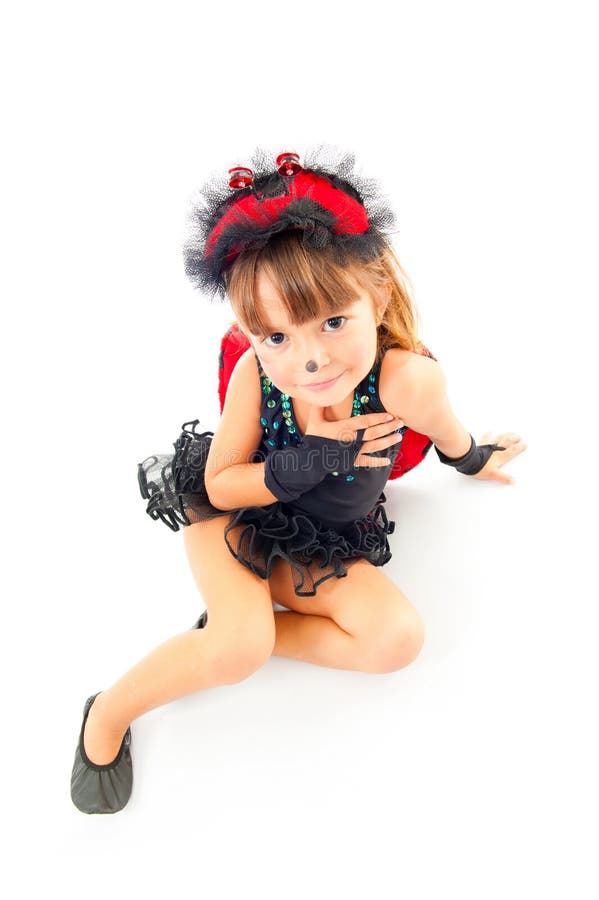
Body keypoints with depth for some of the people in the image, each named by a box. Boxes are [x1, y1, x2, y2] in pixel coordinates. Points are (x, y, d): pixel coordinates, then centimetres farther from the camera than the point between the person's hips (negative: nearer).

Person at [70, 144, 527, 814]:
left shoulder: (407, 378, -32)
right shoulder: (256, 373, -29)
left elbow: (450, 439, -6)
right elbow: (218, 485, -17)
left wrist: (475, 461, 17)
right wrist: (311, 462, -33)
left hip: (314, 549, 3)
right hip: (229, 515, -2)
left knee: (399, 638, -17)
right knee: (239, 649, -26)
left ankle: (235, 624, -3)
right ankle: (108, 713, 1)